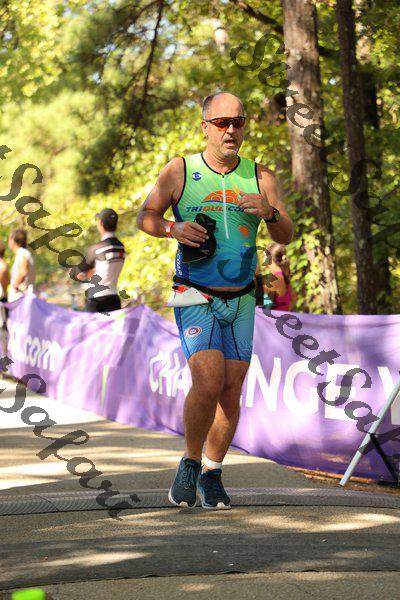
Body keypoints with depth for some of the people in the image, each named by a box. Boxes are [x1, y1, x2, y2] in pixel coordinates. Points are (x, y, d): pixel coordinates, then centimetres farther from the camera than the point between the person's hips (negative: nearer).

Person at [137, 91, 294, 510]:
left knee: (231, 393, 3)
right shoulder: (179, 172, -2)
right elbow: (145, 217, 7)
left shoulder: (259, 177, 3)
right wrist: (173, 228, -15)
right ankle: (189, 464, 3)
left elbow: (286, 237, 3)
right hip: (195, 299, -3)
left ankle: (211, 475, 20)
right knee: (208, 384, -18)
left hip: (240, 301, 3)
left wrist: (269, 212, -19)